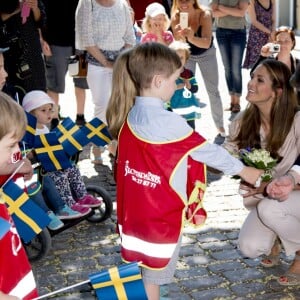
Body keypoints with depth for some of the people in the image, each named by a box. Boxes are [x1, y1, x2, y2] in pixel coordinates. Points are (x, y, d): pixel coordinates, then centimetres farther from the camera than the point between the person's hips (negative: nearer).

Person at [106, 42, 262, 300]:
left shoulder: (130, 115, 1)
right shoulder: (168, 122, -22)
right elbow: (206, 150, -11)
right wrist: (242, 170, 3)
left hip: (135, 211, 7)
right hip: (162, 214, -7)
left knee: (139, 270, 19)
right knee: (153, 272, 8)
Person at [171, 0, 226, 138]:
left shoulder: (204, 14, -33)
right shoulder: (176, 17, -27)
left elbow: (207, 43, -43)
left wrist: (192, 38, -63)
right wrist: (180, 36, -52)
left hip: (206, 54, -1)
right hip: (187, 54, 1)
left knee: (213, 90, 5)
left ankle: (220, 128, 17)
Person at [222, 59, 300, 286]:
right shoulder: (243, 122, -7)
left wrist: (274, 185, -38)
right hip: (266, 198, 4)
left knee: (269, 208, -36)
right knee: (250, 247, -18)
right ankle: (275, 235, 20)